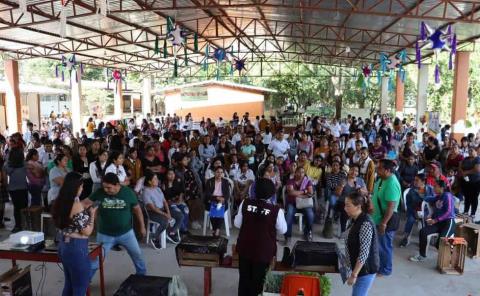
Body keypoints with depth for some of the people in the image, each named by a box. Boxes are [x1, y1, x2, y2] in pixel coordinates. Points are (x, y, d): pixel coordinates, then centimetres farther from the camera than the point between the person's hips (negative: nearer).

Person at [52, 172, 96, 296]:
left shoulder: (59, 202, 2)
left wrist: (86, 212, 13)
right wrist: (92, 214, -3)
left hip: (63, 245, 8)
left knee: (69, 284, 24)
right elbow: (87, 232, -16)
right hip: (77, 248, -8)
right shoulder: (76, 205, -22)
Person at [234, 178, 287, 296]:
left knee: (244, 279, 21)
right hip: (263, 251, -2)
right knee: (257, 281, 17)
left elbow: (237, 224, 0)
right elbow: (282, 230, -3)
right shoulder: (276, 210, -19)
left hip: (245, 248, 2)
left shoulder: (245, 203, -12)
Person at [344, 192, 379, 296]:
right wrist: (348, 262, 19)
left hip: (365, 269, -9)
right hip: (358, 266, 9)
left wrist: (354, 274, -22)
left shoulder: (365, 224, -25)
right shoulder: (354, 220, 3)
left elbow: (364, 253, -25)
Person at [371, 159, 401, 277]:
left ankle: (385, 270, 24)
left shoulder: (392, 184, -26)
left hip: (387, 219, -9)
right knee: (379, 244, 22)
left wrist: (384, 223, -27)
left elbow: (391, 206, -28)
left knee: (384, 245, 6)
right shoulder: (382, 179, 4)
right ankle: (379, 264, 40)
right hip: (378, 217, 9)